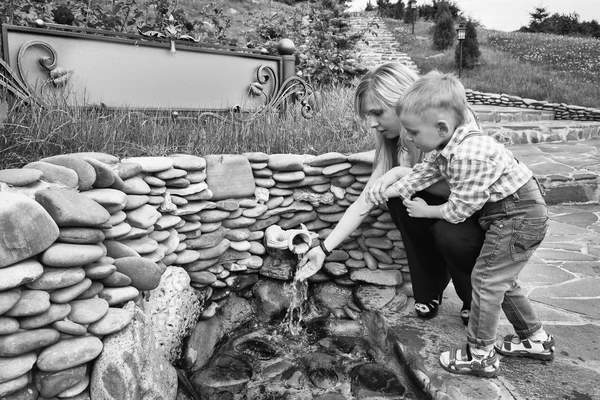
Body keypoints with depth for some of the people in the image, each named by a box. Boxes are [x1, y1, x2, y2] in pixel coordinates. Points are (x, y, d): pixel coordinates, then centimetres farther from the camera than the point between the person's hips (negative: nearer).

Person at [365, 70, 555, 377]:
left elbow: (458, 210, -23)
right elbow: (425, 172, 11)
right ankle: (535, 338, 34)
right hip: (509, 213, 10)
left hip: (520, 216, -10)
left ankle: (480, 356, 9)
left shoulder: (469, 156, -32)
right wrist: (389, 190, 4)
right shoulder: (449, 145, -2)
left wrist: (426, 211, -6)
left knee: (485, 279, -4)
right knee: (500, 279, 19)